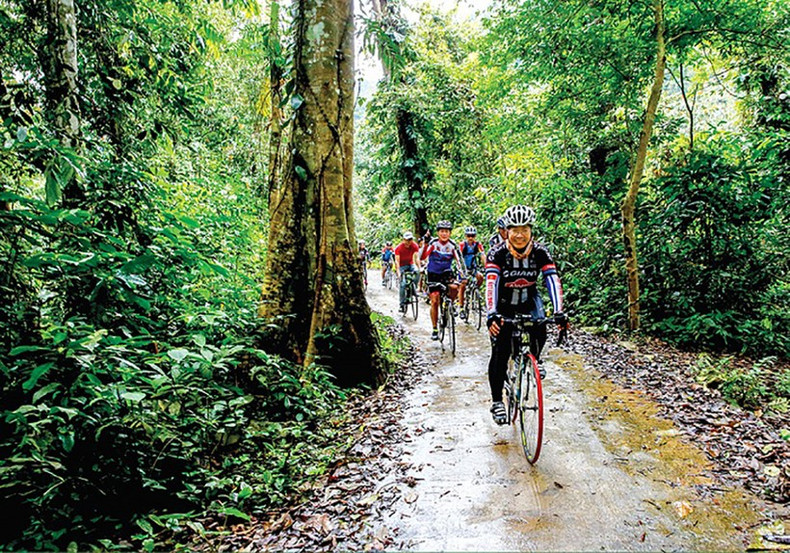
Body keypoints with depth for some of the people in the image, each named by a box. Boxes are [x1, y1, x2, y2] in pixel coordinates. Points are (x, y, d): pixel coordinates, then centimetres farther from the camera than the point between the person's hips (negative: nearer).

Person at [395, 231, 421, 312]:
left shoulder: (415, 246, -13)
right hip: (402, 266, -2)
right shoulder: (399, 248, -20)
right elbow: (397, 261, -23)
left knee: (417, 272, -33)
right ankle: (402, 304, -6)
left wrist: (419, 268, -29)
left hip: (410, 264, 2)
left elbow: (416, 258, -15)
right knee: (403, 284, -15)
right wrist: (398, 273, -34)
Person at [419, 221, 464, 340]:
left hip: (446, 273, 1)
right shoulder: (433, 243, -14)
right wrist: (425, 244, -36)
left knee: (454, 288, -30)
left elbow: (459, 260, -11)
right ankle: (435, 329, 8)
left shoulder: (452, 245, -9)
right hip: (433, 274, -1)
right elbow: (422, 257, -24)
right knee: (434, 301, -4)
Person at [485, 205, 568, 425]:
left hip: (529, 300, 2)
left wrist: (559, 312, -44)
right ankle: (496, 401, 7)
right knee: (500, 353, -8)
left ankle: (533, 359, 7)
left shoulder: (540, 252, -19)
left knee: (540, 332, -27)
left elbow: (553, 279, -29)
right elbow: (491, 283, -37)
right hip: (503, 304, -1)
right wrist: (492, 314, -52)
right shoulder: (497, 253, -25)